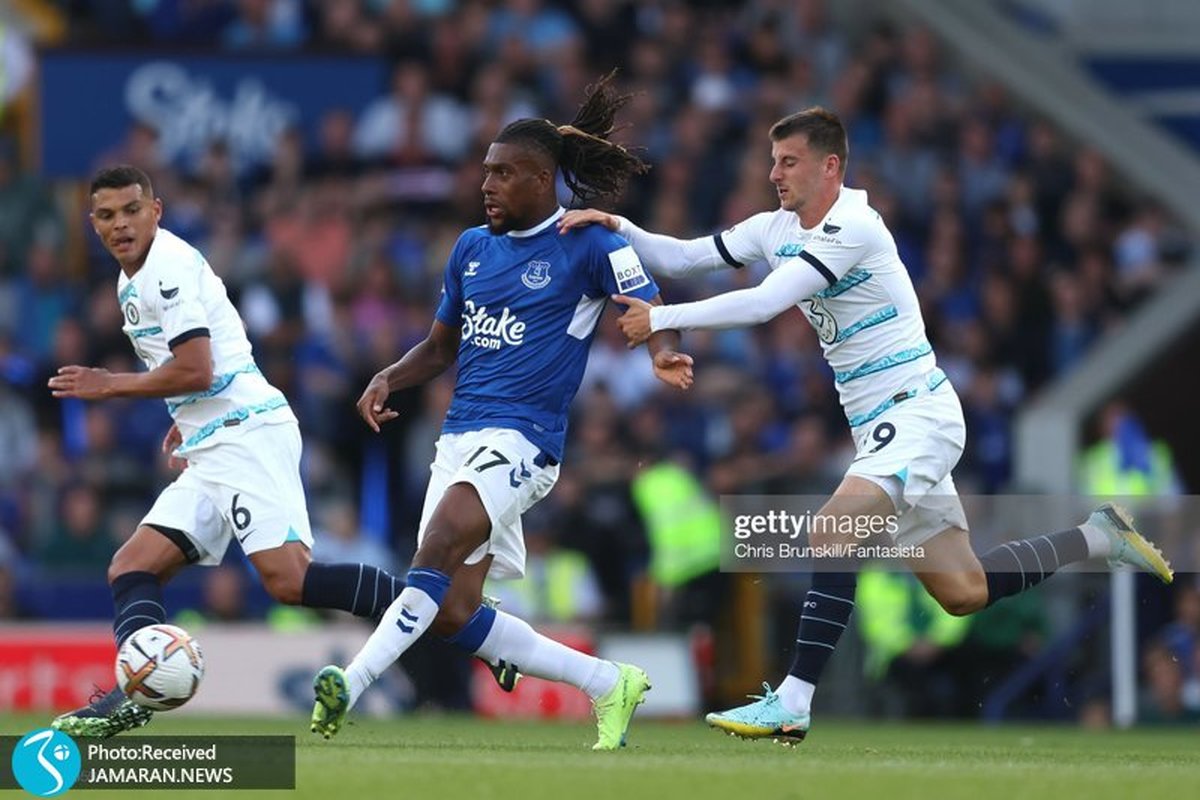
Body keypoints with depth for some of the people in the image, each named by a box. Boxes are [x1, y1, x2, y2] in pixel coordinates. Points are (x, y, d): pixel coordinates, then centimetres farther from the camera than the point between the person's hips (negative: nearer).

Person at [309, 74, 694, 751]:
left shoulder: (589, 245, -2)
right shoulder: (472, 248, 17)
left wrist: (666, 355, -32)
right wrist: (389, 379, 5)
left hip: (522, 437, -8)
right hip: (460, 435, 8)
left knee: (439, 550, -29)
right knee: (451, 614, 1)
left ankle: (352, 685, -36)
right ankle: (610, 684, 13)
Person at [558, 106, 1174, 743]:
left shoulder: (852, 227, -18)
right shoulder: (776, 229, 8)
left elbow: (763, 304, -27)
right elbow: (682, 259, 8)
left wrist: (662, 318, -23)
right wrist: (618, 229, -8)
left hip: (917, 414, -9)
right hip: (877, 427, 9)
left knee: (834, 532, -28)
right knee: (963, 592, 10)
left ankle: (792, 703, -30)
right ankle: (1100, 538, 28)